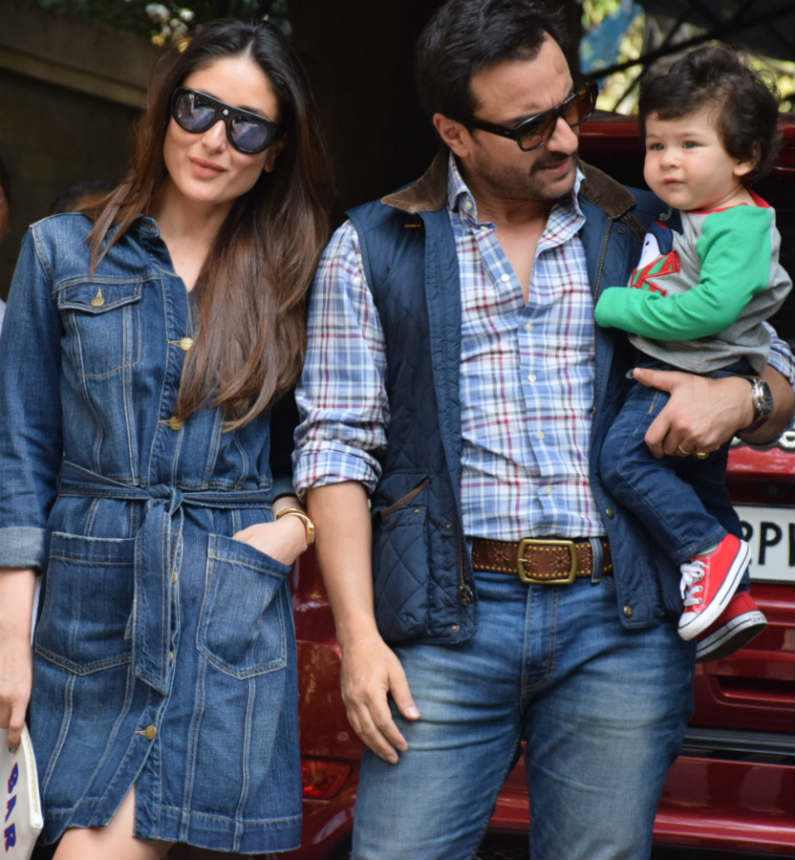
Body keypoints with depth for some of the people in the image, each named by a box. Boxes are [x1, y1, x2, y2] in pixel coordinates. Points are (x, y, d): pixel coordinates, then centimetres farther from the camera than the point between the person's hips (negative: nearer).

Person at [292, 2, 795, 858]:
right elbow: (336, 448, 3)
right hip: (449, 622, -1)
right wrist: (358, 635, -6)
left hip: (618, 626, 2)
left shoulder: (646, 234, 11)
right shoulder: (373, 248, 7)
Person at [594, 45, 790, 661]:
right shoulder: (678, 214, 10)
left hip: (701, 378, -10)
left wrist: (616, 306, -24)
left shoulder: (739, 224, -18)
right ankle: (734, 602, 30)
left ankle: (713, 549, -12)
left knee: (624, 454, -22)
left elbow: (713, 305, -30)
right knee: (701, 487, 19)